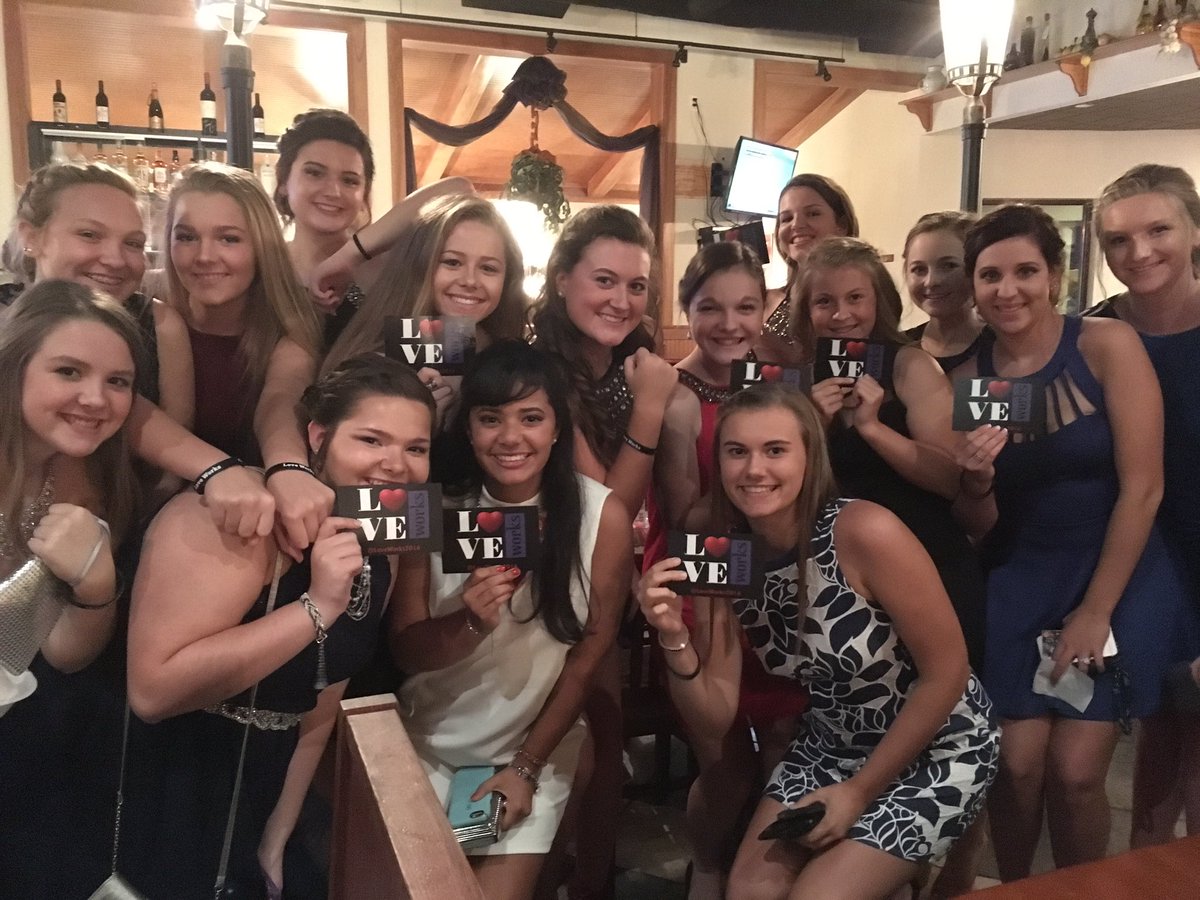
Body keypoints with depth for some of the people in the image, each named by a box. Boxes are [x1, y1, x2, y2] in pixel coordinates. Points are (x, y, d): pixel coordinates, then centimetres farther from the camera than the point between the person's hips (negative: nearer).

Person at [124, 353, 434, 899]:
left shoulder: (381, 560, 0)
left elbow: (316, 716, 8)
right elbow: (153, 690, -31)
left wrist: (275, 843, 8)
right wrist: (317, 608, -32)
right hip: (157, 811, -7)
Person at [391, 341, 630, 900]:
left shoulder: (602, 515, -17)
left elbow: (589, 658, -8)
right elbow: (405, 653, -9)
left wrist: (528, 765, -5)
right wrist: (470, 623, -29)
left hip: (539, 745, -1)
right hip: (429, 740, 1)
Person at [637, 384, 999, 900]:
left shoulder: (865, 533, -28)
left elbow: (947, 672, -19)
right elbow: (718, 714, -8)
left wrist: (860, 790, -12)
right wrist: (675, 639, -28)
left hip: (937, 747, -4)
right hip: (832, 744, 5)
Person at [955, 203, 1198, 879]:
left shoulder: (1108, 345, -10)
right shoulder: (968, 378, -1)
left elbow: (1143, 487, -12)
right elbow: (979, 527, 3)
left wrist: (1096, 611, -11)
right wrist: (977, 480, -20)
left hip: (1119, 574, -2)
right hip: (1019, 582, 2)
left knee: (1075, 770, -5)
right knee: (1018, 762, -3)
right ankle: (1011, 889, 25)